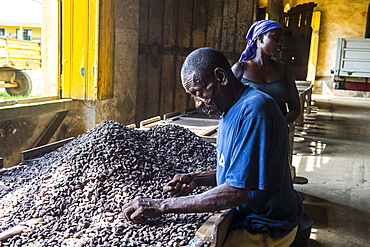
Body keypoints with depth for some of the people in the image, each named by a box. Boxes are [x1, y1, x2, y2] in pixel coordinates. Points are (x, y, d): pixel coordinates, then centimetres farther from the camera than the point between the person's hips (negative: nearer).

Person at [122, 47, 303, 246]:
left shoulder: (253, 110, -25)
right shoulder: (231, 110, 6)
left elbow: (236, 192, -29)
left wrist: (161, 206, -25)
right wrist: (196, 179, -2)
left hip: (266, 229, -8)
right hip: (245, 215, 8)